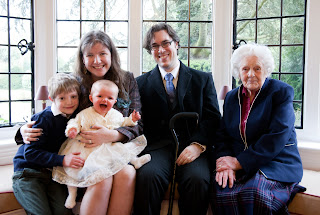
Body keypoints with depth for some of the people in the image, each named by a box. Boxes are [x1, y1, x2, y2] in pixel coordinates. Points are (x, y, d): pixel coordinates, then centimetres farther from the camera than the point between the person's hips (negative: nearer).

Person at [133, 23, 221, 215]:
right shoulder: (142, 83, 18)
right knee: (148, 176, -33)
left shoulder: (203, 79, 16)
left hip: (192, 147, 0)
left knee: (198, 179, -32)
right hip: (158, 146, 0)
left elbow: (213, 118, 6)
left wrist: (198, 144, -12)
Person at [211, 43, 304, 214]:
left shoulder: (281, 92, -1)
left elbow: (277, 137, -13)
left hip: (275, 164, -3)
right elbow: (224, 136, 10)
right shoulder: (231, 97, 15)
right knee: (221, 190, -28)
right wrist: (226, 163, -12)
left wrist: (239, 162, -17)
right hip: (240, 168, 4)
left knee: (254, 192, -34)